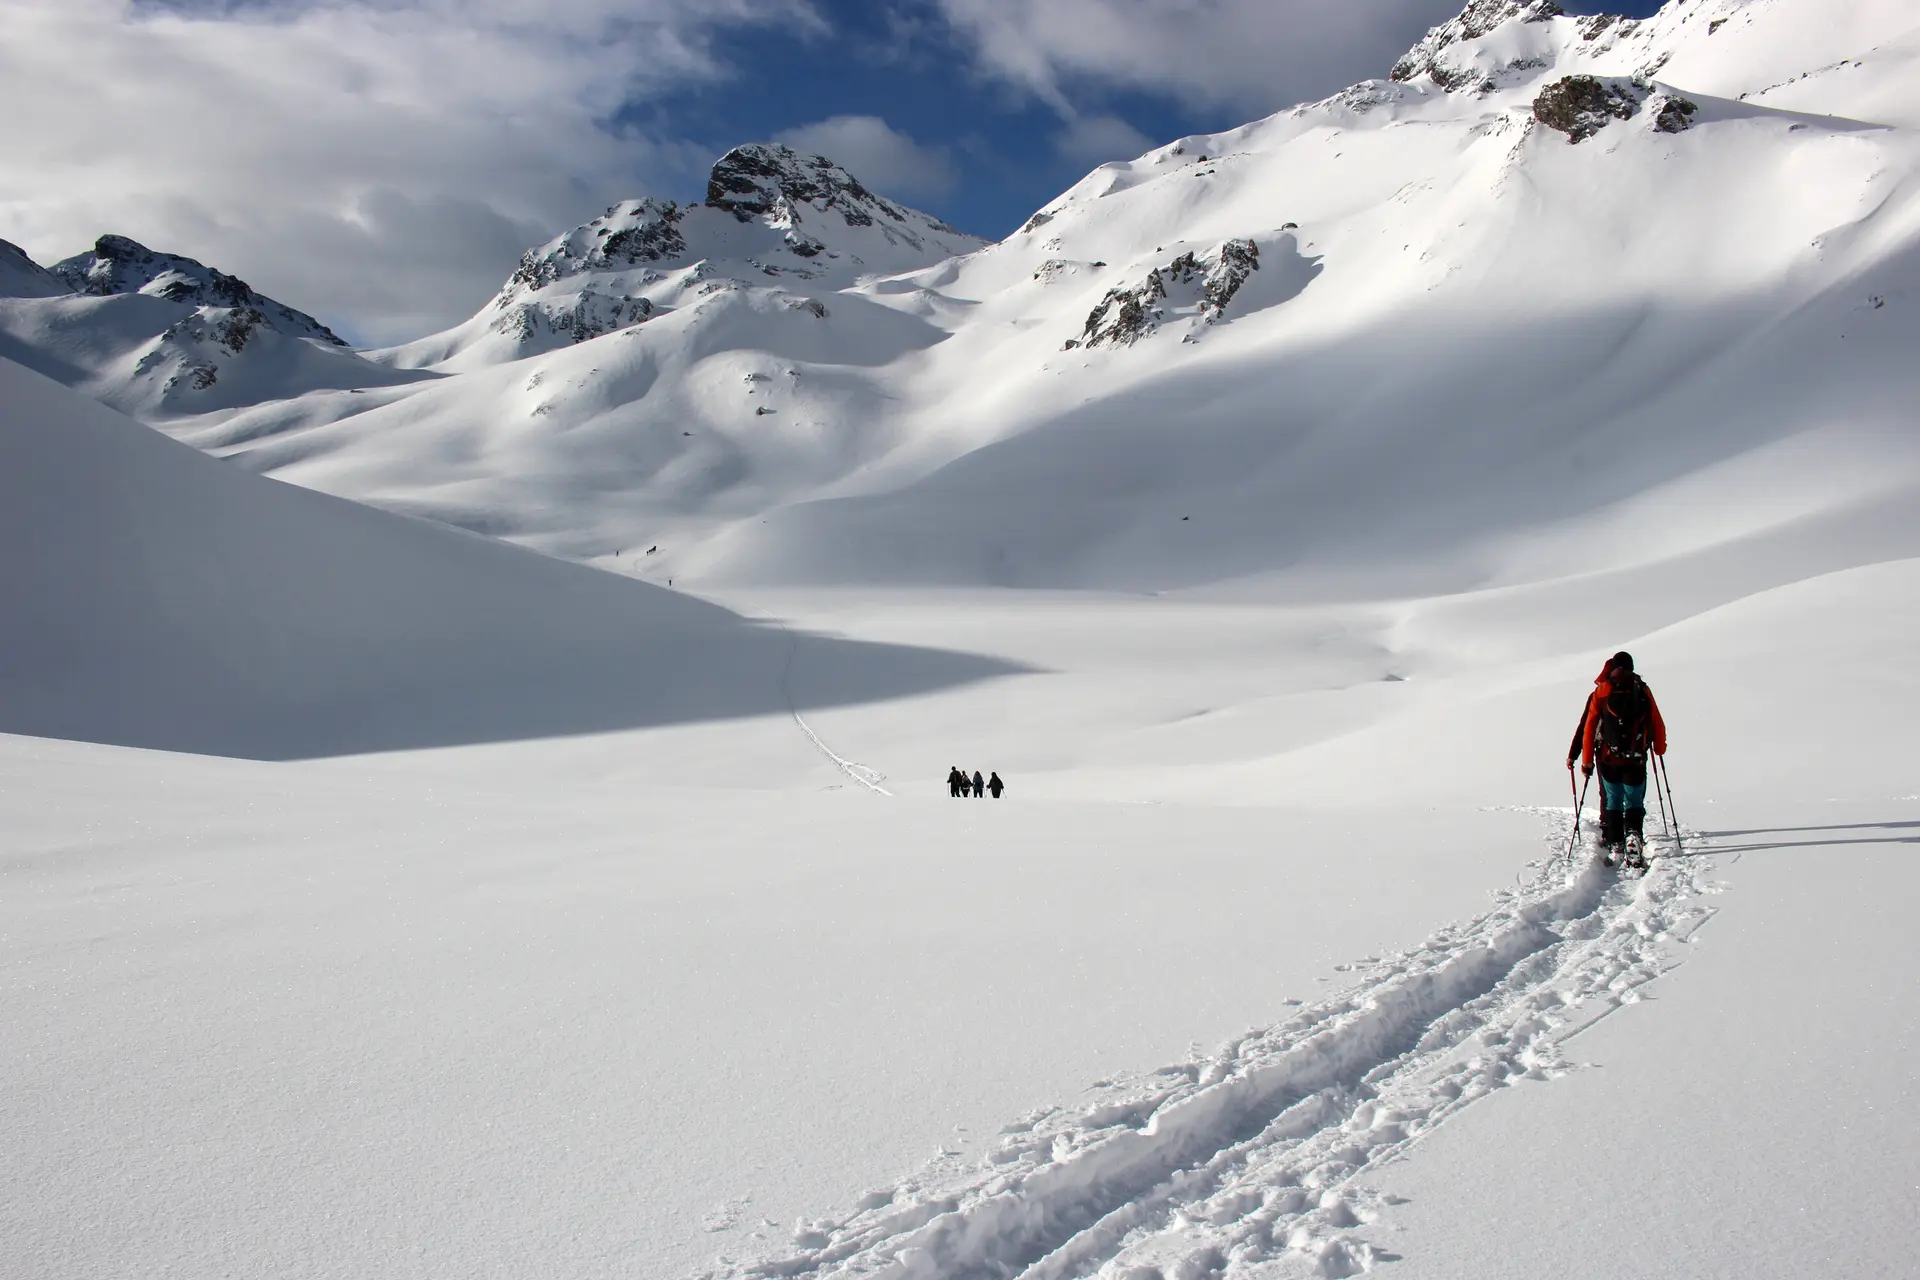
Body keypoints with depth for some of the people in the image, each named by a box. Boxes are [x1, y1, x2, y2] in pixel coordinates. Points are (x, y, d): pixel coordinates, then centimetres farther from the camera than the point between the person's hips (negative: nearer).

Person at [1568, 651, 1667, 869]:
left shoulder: (1600, 692, 3)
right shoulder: (1643, 691, 3)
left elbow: (1587, 727, -1)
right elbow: (1657, 724, 7)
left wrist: (1586, 760, 3)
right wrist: (1660, 747, 24)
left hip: (1607, 759, 0)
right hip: (1636, 760, 0)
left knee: (1612, 804, 9)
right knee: (1634, 805, 9)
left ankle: (1614, 846, 5)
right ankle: (1633, 837, -11)